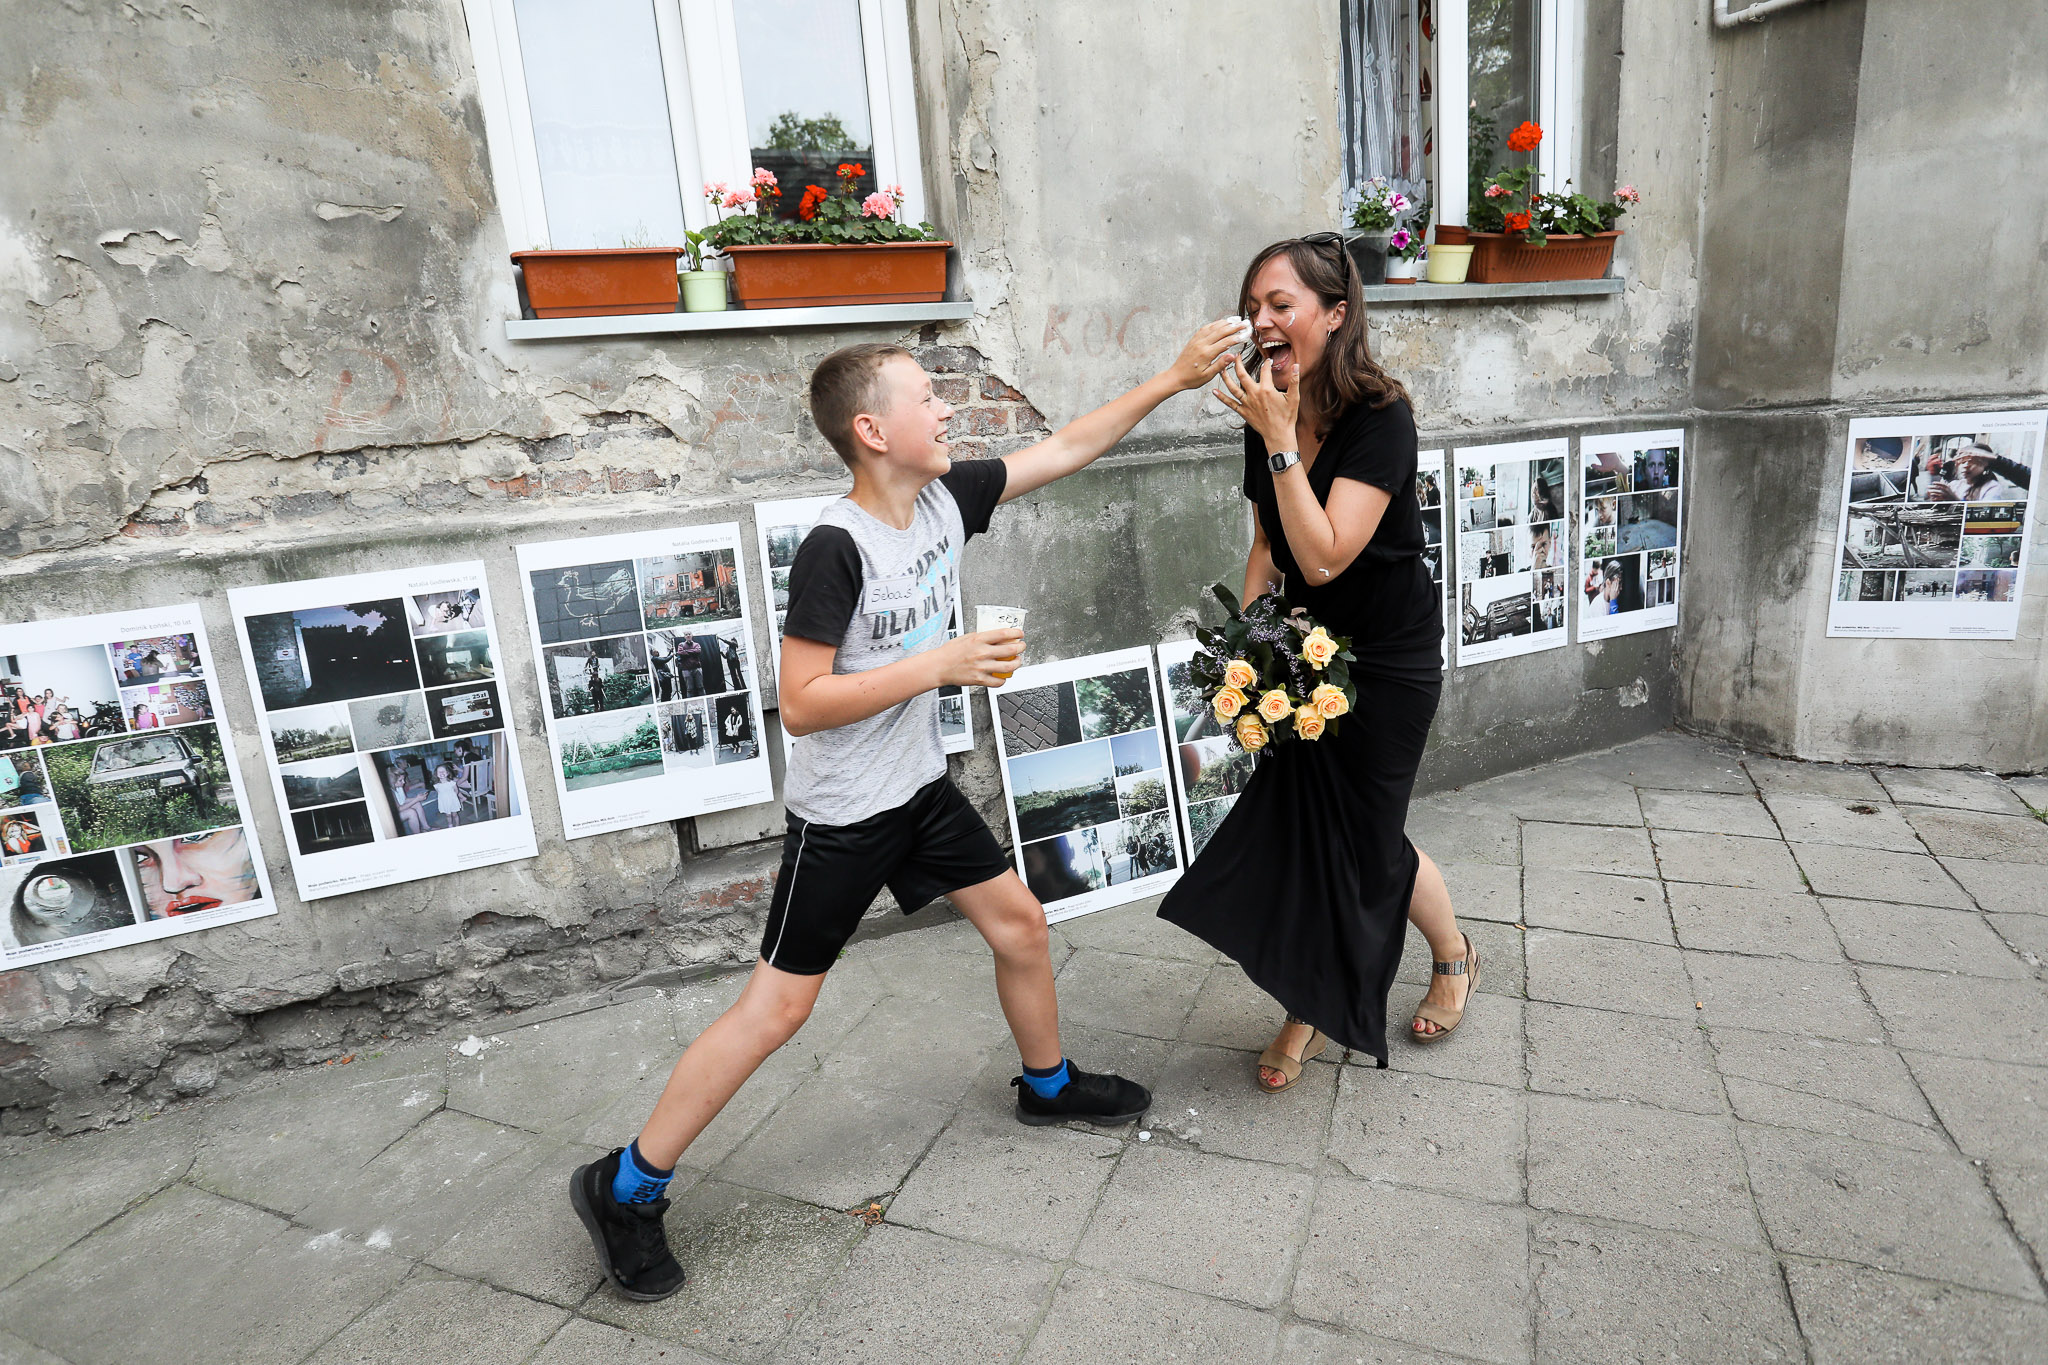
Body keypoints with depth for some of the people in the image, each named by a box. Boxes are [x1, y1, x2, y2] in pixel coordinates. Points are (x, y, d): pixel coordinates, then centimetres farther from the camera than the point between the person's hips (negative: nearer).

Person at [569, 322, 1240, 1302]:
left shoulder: (945, 498, -3)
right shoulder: (835, 546, -25)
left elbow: (1066, 449, 5)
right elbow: (801, 705, -25)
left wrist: (1174, 378, 4)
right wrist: (940, 665, -27)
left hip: (917, 786, 8)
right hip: (839, 814, -7)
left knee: (1020, 924, 16)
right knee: (777, 1005, 0)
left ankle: (1047, 1085, 43)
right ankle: (624, 1187, 18)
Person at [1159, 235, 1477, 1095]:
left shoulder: (1380, 420, -22)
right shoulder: (1267, 414, -2)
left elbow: (1325, 557, -31)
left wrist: (1281, 441, -31)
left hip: (1388, 663, -6)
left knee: (1366, 838, 6)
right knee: (1294, 827, 6)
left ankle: (1455, 957, 38)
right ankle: (1307, 1008, 25)